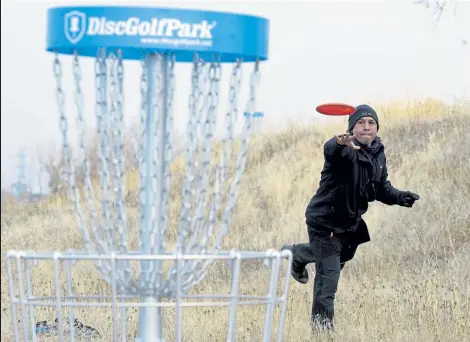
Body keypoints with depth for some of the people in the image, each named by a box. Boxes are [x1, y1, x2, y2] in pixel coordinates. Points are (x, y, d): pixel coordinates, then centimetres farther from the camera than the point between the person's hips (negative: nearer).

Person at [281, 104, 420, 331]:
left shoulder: (378, 153, 1)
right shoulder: (344, 150, -24)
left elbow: (382, 189, 9)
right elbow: (330, 150, -49)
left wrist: (399, 197, -11)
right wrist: (340, 145, -74)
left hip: (350, 222, 9)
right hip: (325, 221, -8)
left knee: (340, 256, 33)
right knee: (328, 273, -13)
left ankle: (295, 254, 61)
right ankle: (322, 323, 1)